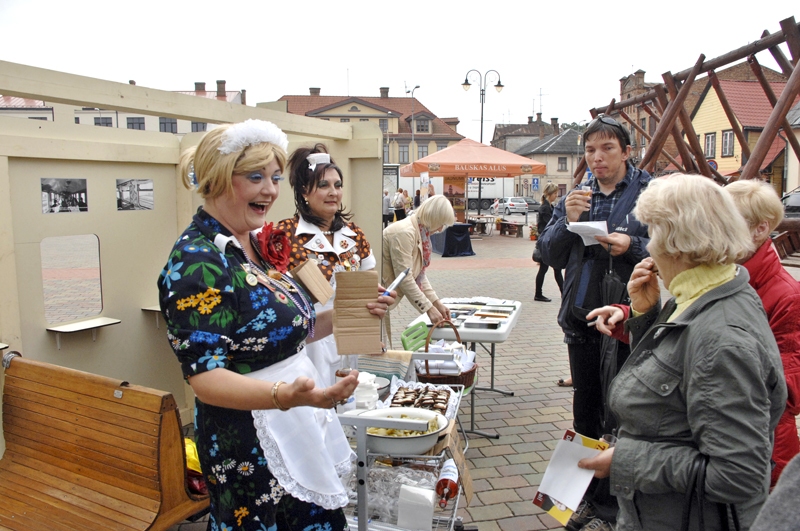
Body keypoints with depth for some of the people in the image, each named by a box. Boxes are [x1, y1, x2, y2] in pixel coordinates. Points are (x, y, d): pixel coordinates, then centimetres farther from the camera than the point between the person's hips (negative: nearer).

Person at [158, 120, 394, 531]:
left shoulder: (259, 244, 6)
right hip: (250, 448, -8)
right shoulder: (196, 261, -20)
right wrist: (285, 396, -39)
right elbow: (204, 377, -24)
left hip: (300, 432, 9)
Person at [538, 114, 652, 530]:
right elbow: (549, 256, 5)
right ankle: (587, 497, 34)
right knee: (585, 413, 17)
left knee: (619, 417, 3)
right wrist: (567, 221, -11)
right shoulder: (576, 196, 10)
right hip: (581, 320, 5)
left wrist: (632, 246, -24)